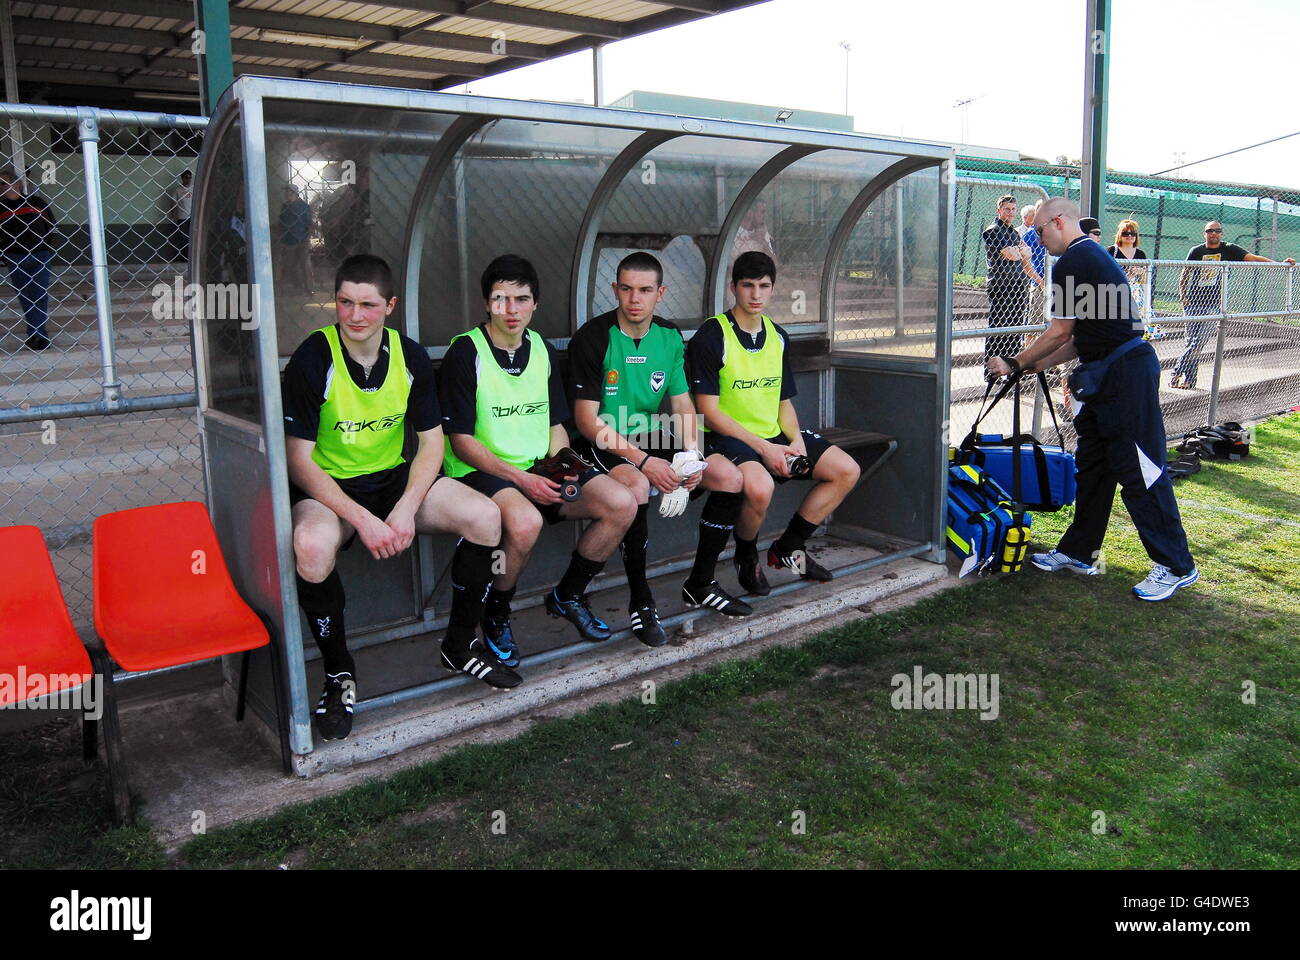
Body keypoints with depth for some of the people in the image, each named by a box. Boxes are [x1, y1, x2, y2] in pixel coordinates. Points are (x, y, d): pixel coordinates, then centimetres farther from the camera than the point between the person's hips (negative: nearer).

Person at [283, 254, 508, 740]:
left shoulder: (411, 357, -2)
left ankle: (460, 646, 5)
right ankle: (338, 673, -10)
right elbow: (298, 460, -15)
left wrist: (405, 510, -16)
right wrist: (362, 520, -24)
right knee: (311, 546, -37)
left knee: (484, 517, -17)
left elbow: (431, 444, 1)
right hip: (327, 488, -4)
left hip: (395, 478, 4)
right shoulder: (312, 359, -15)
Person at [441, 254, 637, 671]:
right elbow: (461, 441, -11)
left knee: (622, 504, -13)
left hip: (539, 468, 6)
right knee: (525, 521, -38)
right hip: (482, 471, -6)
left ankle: (568, 596, 10)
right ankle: (495, 617, -8)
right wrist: (521, 479, -20)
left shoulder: (542, 350, 11)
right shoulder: (466, 352, -8)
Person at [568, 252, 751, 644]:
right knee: (636, 487, -37)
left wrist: (692, 456, -11)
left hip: (653, 439, 6)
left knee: (729, 476, -7)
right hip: (603, 444, -6)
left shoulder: (670, 337, 5)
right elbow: (587, 420, -17)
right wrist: (643, 461, -25)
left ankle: (700, 584, 9)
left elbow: (683, 406, 8)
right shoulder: (593, 338, -13)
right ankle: (640, 601, -16)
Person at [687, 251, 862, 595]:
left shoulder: (778, 337, 12)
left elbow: (784, 401, 17)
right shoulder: (712, 336, -10)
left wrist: (796, 441, -4)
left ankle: (788, 548, 11)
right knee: (760, 485, -37)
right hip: (728, 438, -7)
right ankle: (746, 557, -4)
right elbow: (709, 411, -15)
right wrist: (763, 448, -20)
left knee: (846, 470, -2)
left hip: (773, 437, 8)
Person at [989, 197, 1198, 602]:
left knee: (1139, 469, -7)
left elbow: (1060, 333, -10)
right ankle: (1079, 553, 24)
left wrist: (1015, 364, 1)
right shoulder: (1093, 255, 19)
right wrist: (1034, 365, 18)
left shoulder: (1073, 261, -12)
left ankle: (1176, 566, 1)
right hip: (1109, 374, 11)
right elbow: (1083, 338, 19)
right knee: (1092, 463, 15)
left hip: (1126, 372, -11)